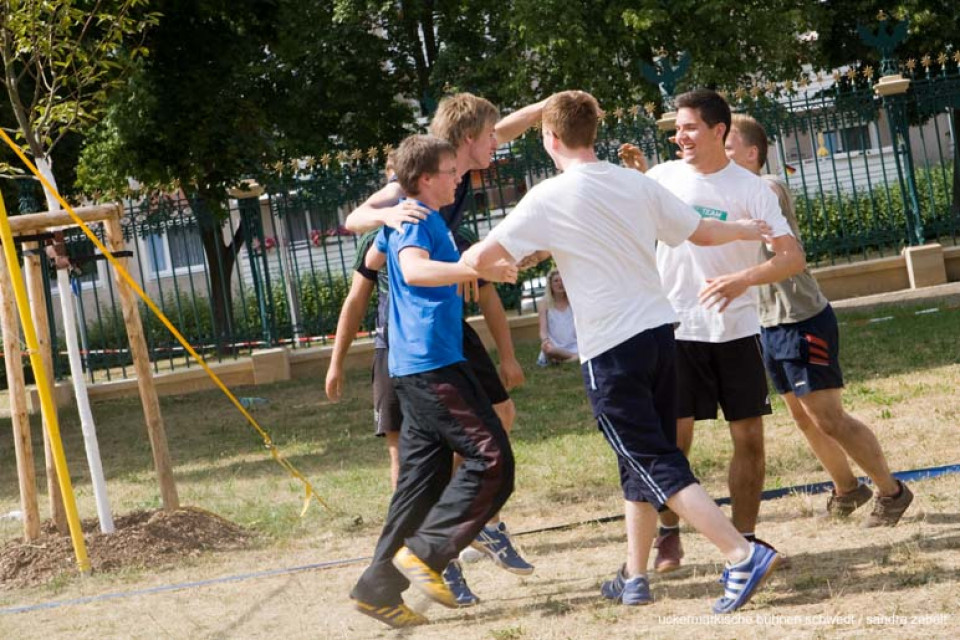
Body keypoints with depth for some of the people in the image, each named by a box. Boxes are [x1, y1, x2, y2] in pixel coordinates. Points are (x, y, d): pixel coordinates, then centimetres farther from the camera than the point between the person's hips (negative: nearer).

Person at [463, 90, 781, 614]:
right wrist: (744, 230, 37)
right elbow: (702, 232, 16)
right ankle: (634, 578, 23)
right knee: (641, 463, 17)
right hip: (659, 331, 6)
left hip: (610, 349, -6)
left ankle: (743, 556, -17)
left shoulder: (548, 199, -9)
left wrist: (459, 263, 15)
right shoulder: (637, 183, 6)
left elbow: (481, 257, -9)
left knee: (658, 467, -5)